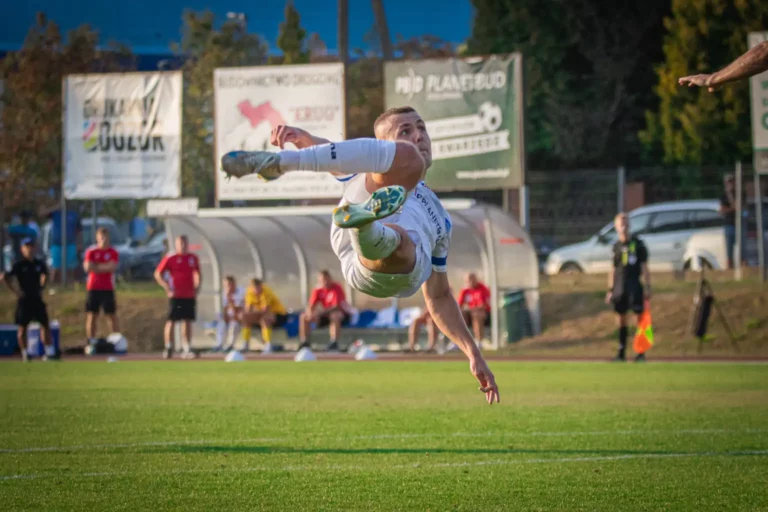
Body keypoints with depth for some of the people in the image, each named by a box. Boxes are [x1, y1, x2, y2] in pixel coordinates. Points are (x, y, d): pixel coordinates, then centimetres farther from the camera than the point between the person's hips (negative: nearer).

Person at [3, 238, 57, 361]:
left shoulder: (39, 263, 5)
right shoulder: (18, 265, -7)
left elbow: (44, 275, 18)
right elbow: (7, 278, -11)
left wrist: (41, 288, 8)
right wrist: (16, 291, -14)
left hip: (37, 299, 4)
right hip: (24, 299, -4)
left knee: (45, 324, 2)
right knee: (23, 327, 0)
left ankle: (49, 351, 5)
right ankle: (24, 353, 5)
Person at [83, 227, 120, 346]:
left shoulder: (113, 252, 3)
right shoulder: (91, 251, 5)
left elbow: (112, 267, -11)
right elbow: (88, 267, -8)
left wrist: (96, 267, -8)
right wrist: (105, 267, -7)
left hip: (108, 289, -1)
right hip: (93, 288, 1)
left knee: (112, 315, 0)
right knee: (92, 315, 1)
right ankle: (91, 342, 4)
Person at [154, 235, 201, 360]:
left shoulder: (193, 258, 9)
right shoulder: (170, 258, -4)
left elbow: (198, 274, 22)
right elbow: (158, 274, -2)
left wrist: (197, 287, 7)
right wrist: (167, 289, -9)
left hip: (190, 296, 4)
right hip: (175, 296, -4)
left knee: (187, 322, 4)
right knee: (171, 321, -3)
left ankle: (186, 349, 7)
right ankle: (168, 348, 4)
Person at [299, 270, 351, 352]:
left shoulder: (337, 288, -20)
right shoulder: (318, 289, -5)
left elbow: (336, 307, -28)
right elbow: (311, 305, -9)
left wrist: (321, 312, -40)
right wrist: (310, 312, -35)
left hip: (342, 314, -6)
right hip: (325, 314, 6)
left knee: (334, 315, -42)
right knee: (303, 316, -9)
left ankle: (334, 342, -39)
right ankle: (304, 342, -6)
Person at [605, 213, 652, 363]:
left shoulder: (638, 244, 1)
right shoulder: (616, 246, 11)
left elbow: (644, 267, 0)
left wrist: (647, 287, -7)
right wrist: (610, 290, 12)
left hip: (635, 287, -4)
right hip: (620, 287, 4)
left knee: (640, 317, -6)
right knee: (621, 319, 6)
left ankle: (641, 352, -3)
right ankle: (621, 352, 11)